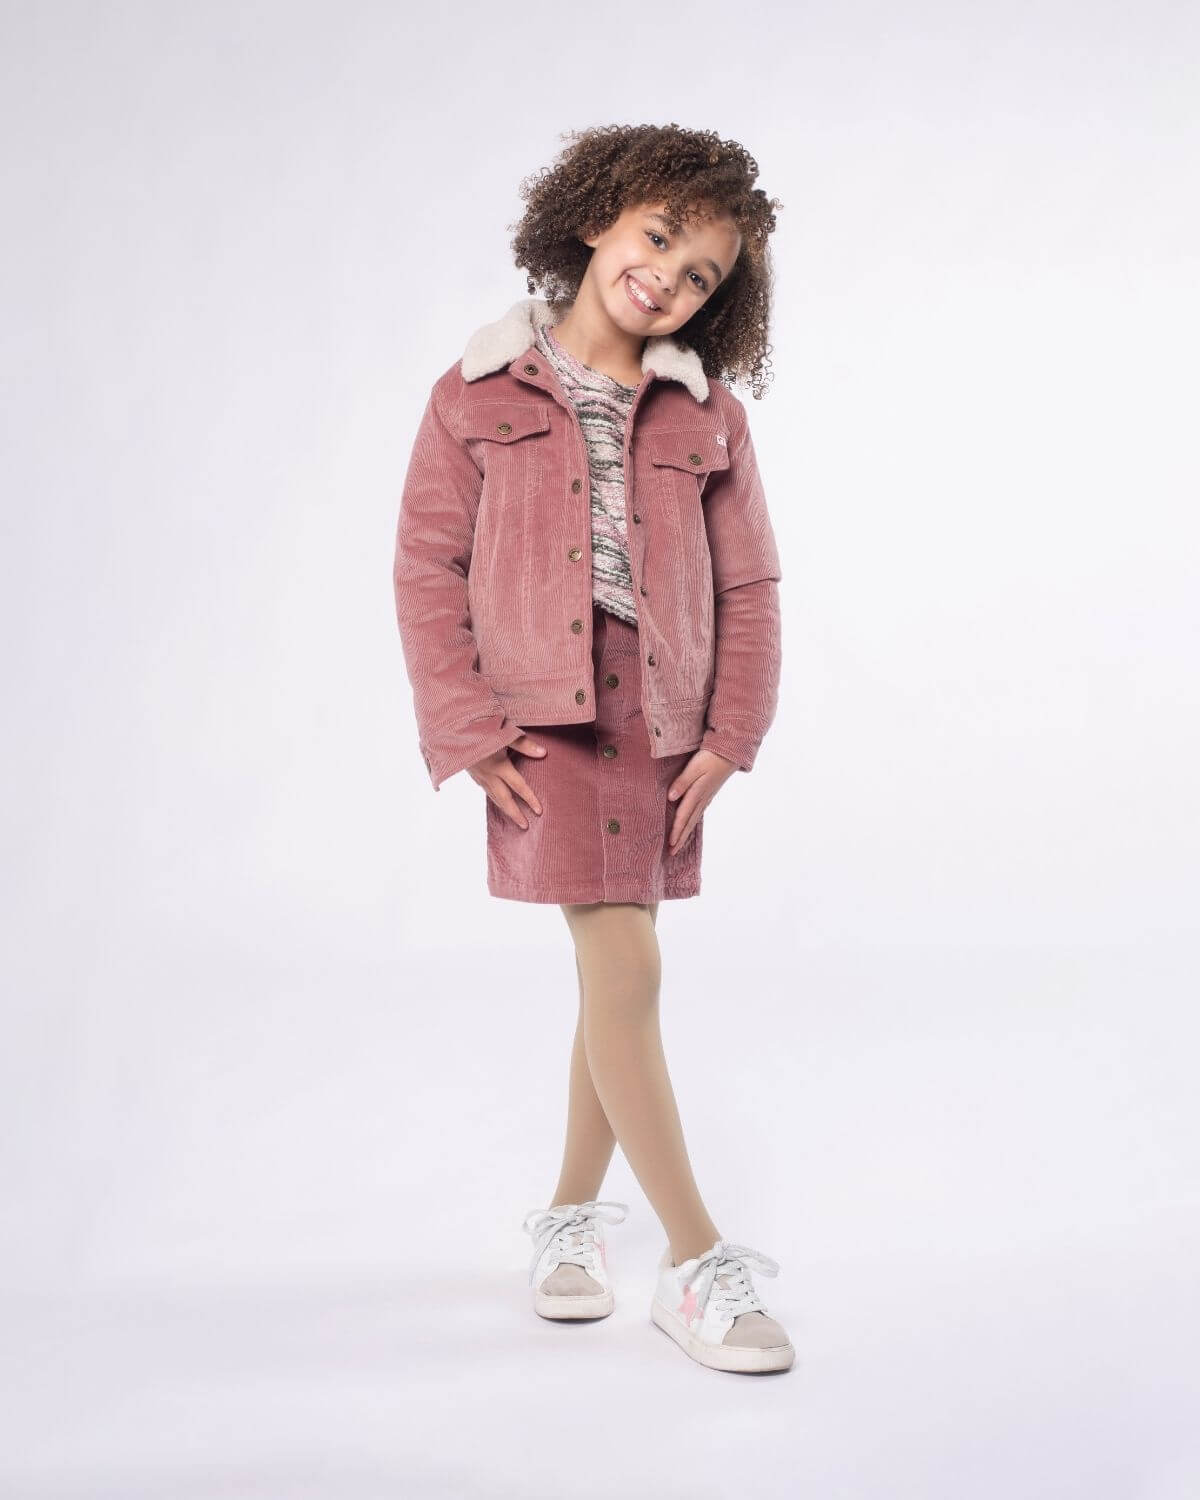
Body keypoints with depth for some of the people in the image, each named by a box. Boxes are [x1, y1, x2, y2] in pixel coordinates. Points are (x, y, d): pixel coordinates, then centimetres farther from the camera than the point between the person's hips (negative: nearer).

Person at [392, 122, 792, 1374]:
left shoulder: (706, 415, 8)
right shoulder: (479, 394, 2)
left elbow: (748, 586, 8)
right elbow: (427, 568, 0)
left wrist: (730, 736, -1)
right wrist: (468, 732, -8)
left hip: (663, 721, 4)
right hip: (544, 715, -3)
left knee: (615, 972, 10)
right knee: (626, 970, -10)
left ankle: (571, 1215, 30)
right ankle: (696, 1264, 0)